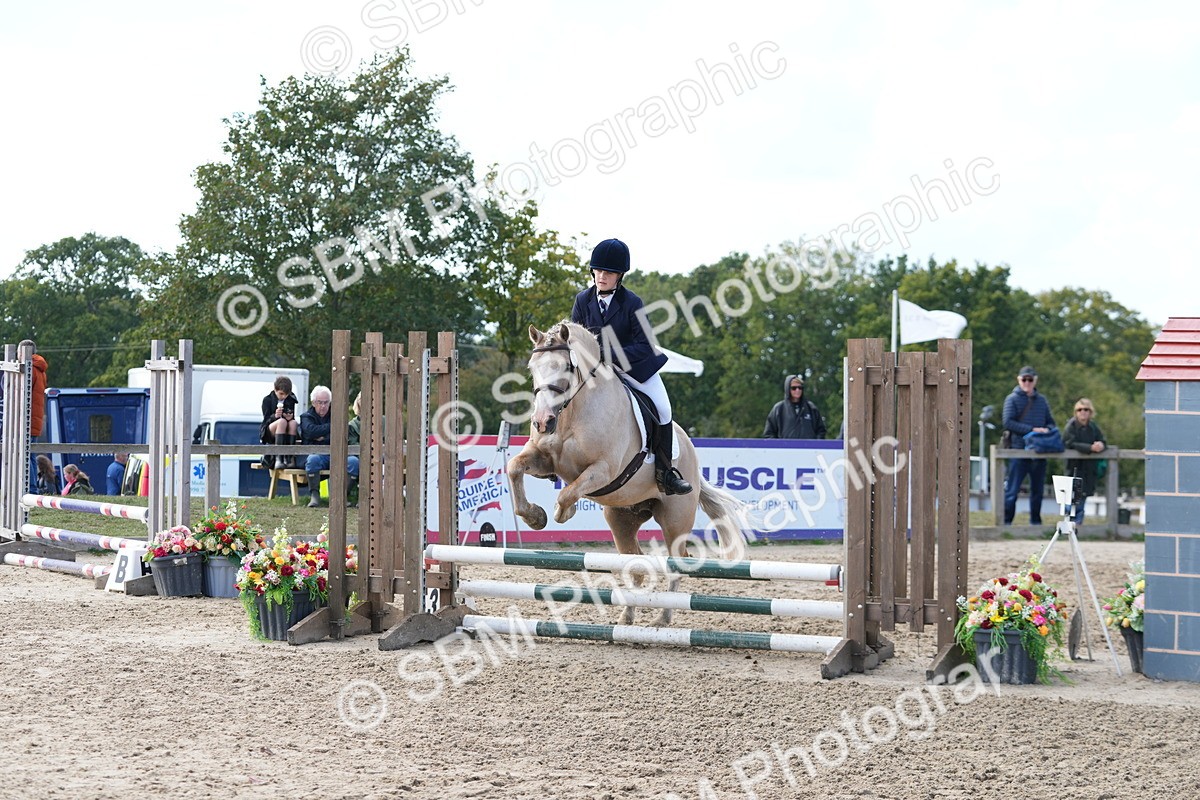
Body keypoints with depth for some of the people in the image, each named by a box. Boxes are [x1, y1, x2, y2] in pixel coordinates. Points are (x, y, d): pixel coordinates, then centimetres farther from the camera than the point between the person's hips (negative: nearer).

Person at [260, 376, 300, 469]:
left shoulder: (290, 400, 8)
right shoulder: (267, 400, -2)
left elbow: (292, 418, 7)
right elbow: (266, 420, -8)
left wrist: (290, 417, -18)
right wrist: (275, 416, -31)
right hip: (269, 434, -3)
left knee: (293, 423, -30)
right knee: (282, 421, -35)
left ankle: (290, 457, -32)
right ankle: (278, 459, -45)